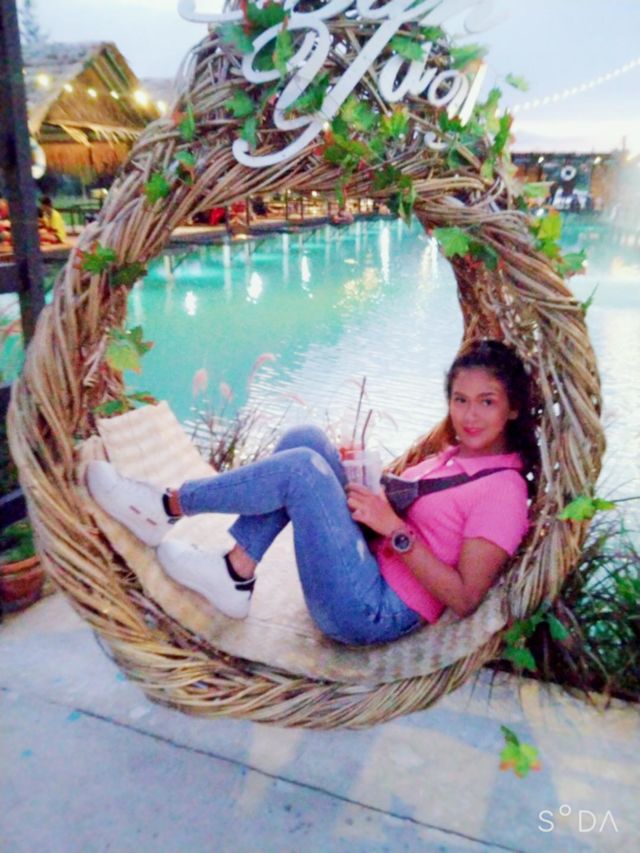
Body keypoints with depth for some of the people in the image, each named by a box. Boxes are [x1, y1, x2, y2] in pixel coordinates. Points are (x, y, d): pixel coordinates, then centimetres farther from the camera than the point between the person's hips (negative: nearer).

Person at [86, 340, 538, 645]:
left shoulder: (503, 488, -12)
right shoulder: (455, 454, 13)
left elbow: (465, 598, -17)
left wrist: (393, 527, -21)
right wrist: (375, 501, 0)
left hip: (376, 612, -8)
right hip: (370, 568, 8)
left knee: (301, 467, -21)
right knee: (306, 440, -5)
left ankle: (168, 506, -2)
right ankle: (236, 575, -4)